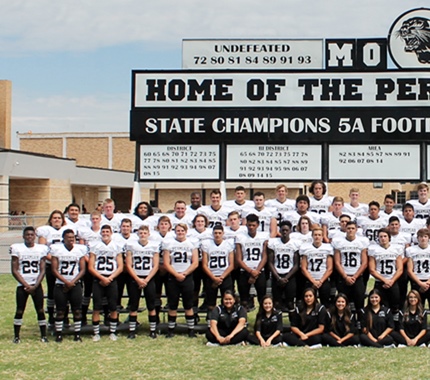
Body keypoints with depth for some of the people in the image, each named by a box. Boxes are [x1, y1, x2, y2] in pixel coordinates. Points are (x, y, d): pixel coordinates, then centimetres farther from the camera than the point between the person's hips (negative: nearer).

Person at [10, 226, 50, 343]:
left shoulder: (42, 249, 3)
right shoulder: (17, 248, -2)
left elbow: (42, 270, 3)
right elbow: (14, 271, -3)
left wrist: (35, 286, -8)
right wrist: (26, 285, -9)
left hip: (36, 285, 1)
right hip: (22, 285, -1)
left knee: (40, 310, 0)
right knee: (19, 311, 2)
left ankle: (43, 335, 7)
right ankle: (16, 336, 12)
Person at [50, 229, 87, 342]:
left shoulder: (80, 249, 3)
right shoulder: (56, 249, -1)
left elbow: (82, 270, 2)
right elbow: (54, 270, -3)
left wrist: (72, 282, -9)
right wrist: (66, 282, -12)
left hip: (75, 285, 1)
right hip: (60, 285, -1)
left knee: (77, 310, -1)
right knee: (60, 311, 1)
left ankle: (77, 334, 6)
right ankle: (59, 335, 9)